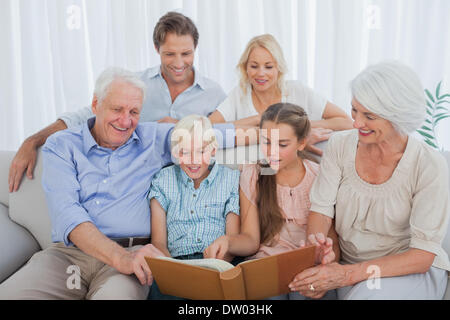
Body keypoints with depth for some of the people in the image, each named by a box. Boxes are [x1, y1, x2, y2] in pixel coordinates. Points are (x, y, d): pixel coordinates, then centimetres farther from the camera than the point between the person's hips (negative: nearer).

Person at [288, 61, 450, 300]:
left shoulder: (429, 166, -16)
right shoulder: (340, 146, -4)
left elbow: (423, 255, -17)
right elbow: (321, 209, -6)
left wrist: (350, 274, -28)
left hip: (413, 271, -3)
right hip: (346, 264, 3)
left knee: (367, 293, -34)